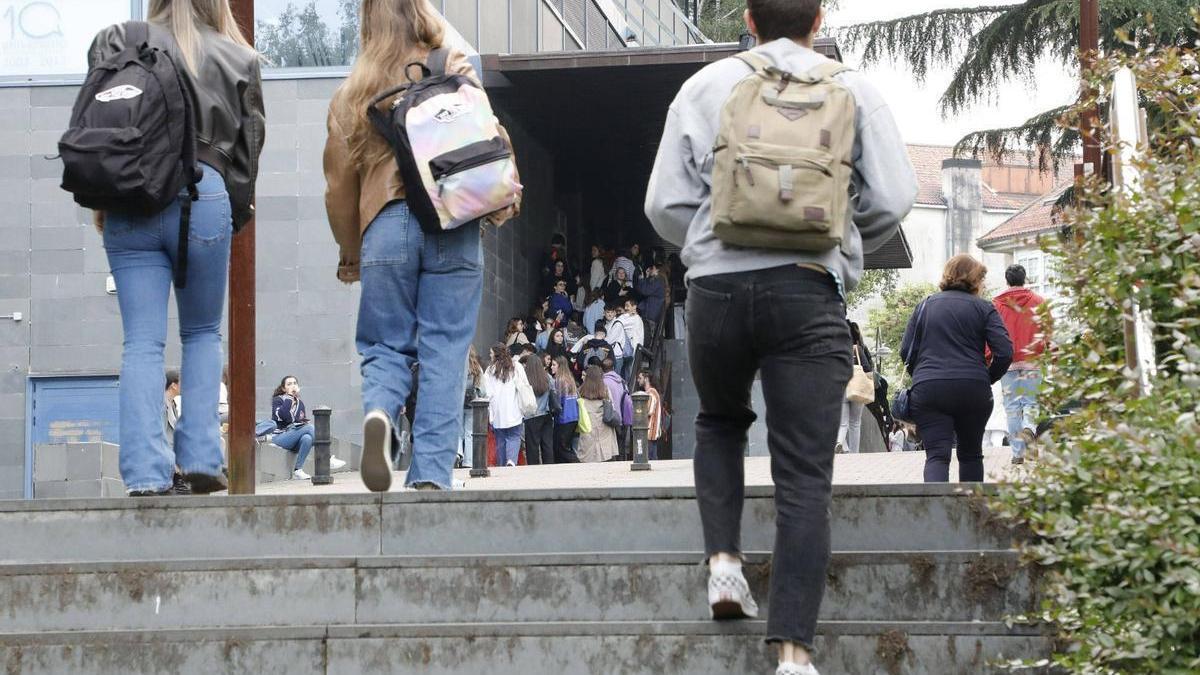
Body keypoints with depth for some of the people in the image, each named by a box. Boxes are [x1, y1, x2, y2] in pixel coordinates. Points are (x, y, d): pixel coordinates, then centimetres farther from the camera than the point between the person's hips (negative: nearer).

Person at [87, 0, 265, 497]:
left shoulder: (117, 42, 8)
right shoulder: (238, 59, 8)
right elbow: (248, 148, 8)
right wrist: (232, 221, 15)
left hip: (128, 204, 1)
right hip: (202, 198, 0)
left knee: (142, 342, 2)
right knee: (202, 333, 14)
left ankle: (145, 473, -8)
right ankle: (200, 460, 3)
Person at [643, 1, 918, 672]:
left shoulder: (704, 87, 9)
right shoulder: (854, 89, 7)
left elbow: (666, 204, 6)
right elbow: (894, 198, 2)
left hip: (716, 285, 2)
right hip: (808, 291, -1)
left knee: (720, 422, 29)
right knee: (805, 475, -1)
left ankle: (723, 560, 11)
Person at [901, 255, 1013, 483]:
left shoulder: (925, 305, 13)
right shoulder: (984, 308, 6)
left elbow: (906, 350, 9)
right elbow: (1004, 352, -4)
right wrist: (986, 379, 11)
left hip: (928, 390, 1)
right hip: (973, 390, 0)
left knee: (937, 455, -8)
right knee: (971, 453, 18)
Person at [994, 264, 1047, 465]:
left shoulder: (997, 304, 4)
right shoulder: (1039, 302, 5)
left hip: (1007, 363, 0)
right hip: (1032, 360, 0)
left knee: (1012, 405, 5)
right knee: (1031, 401, 7)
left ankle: (1018, 452, 3)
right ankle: (1029, 429, -25)